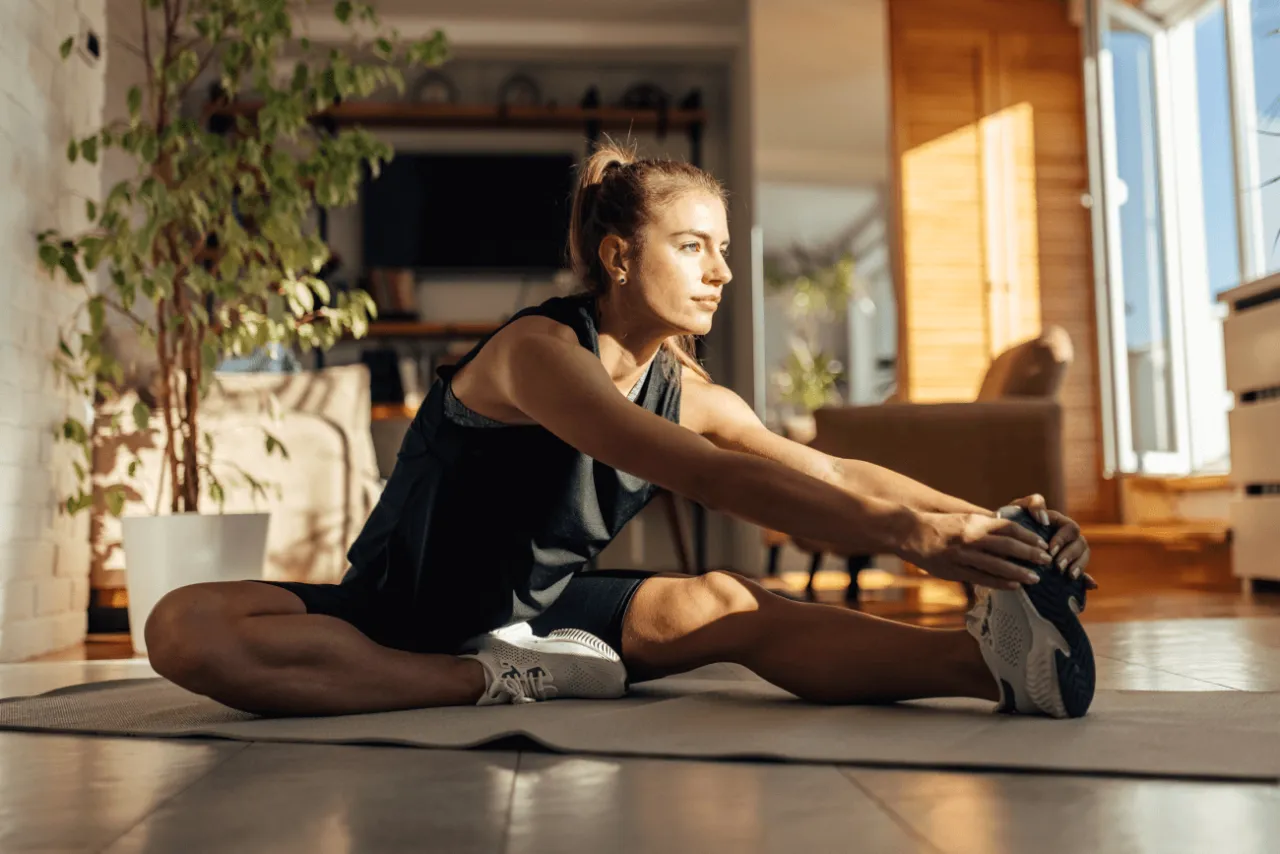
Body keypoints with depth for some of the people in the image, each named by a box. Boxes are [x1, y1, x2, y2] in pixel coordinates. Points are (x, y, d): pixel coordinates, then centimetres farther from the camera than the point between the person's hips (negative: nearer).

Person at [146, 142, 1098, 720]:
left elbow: (831, 474, -7)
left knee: (719, 602, -24)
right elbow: (703, 474, -37)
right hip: (400, 617, -4)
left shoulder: (688, 390, -1)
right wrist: (900, 531, -44)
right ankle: (504, 684, -34)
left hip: (543, 611, 5)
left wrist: (980, 519, -22)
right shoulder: (538, 350, -24)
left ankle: (987, 660, -38)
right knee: (189, 630, -32)